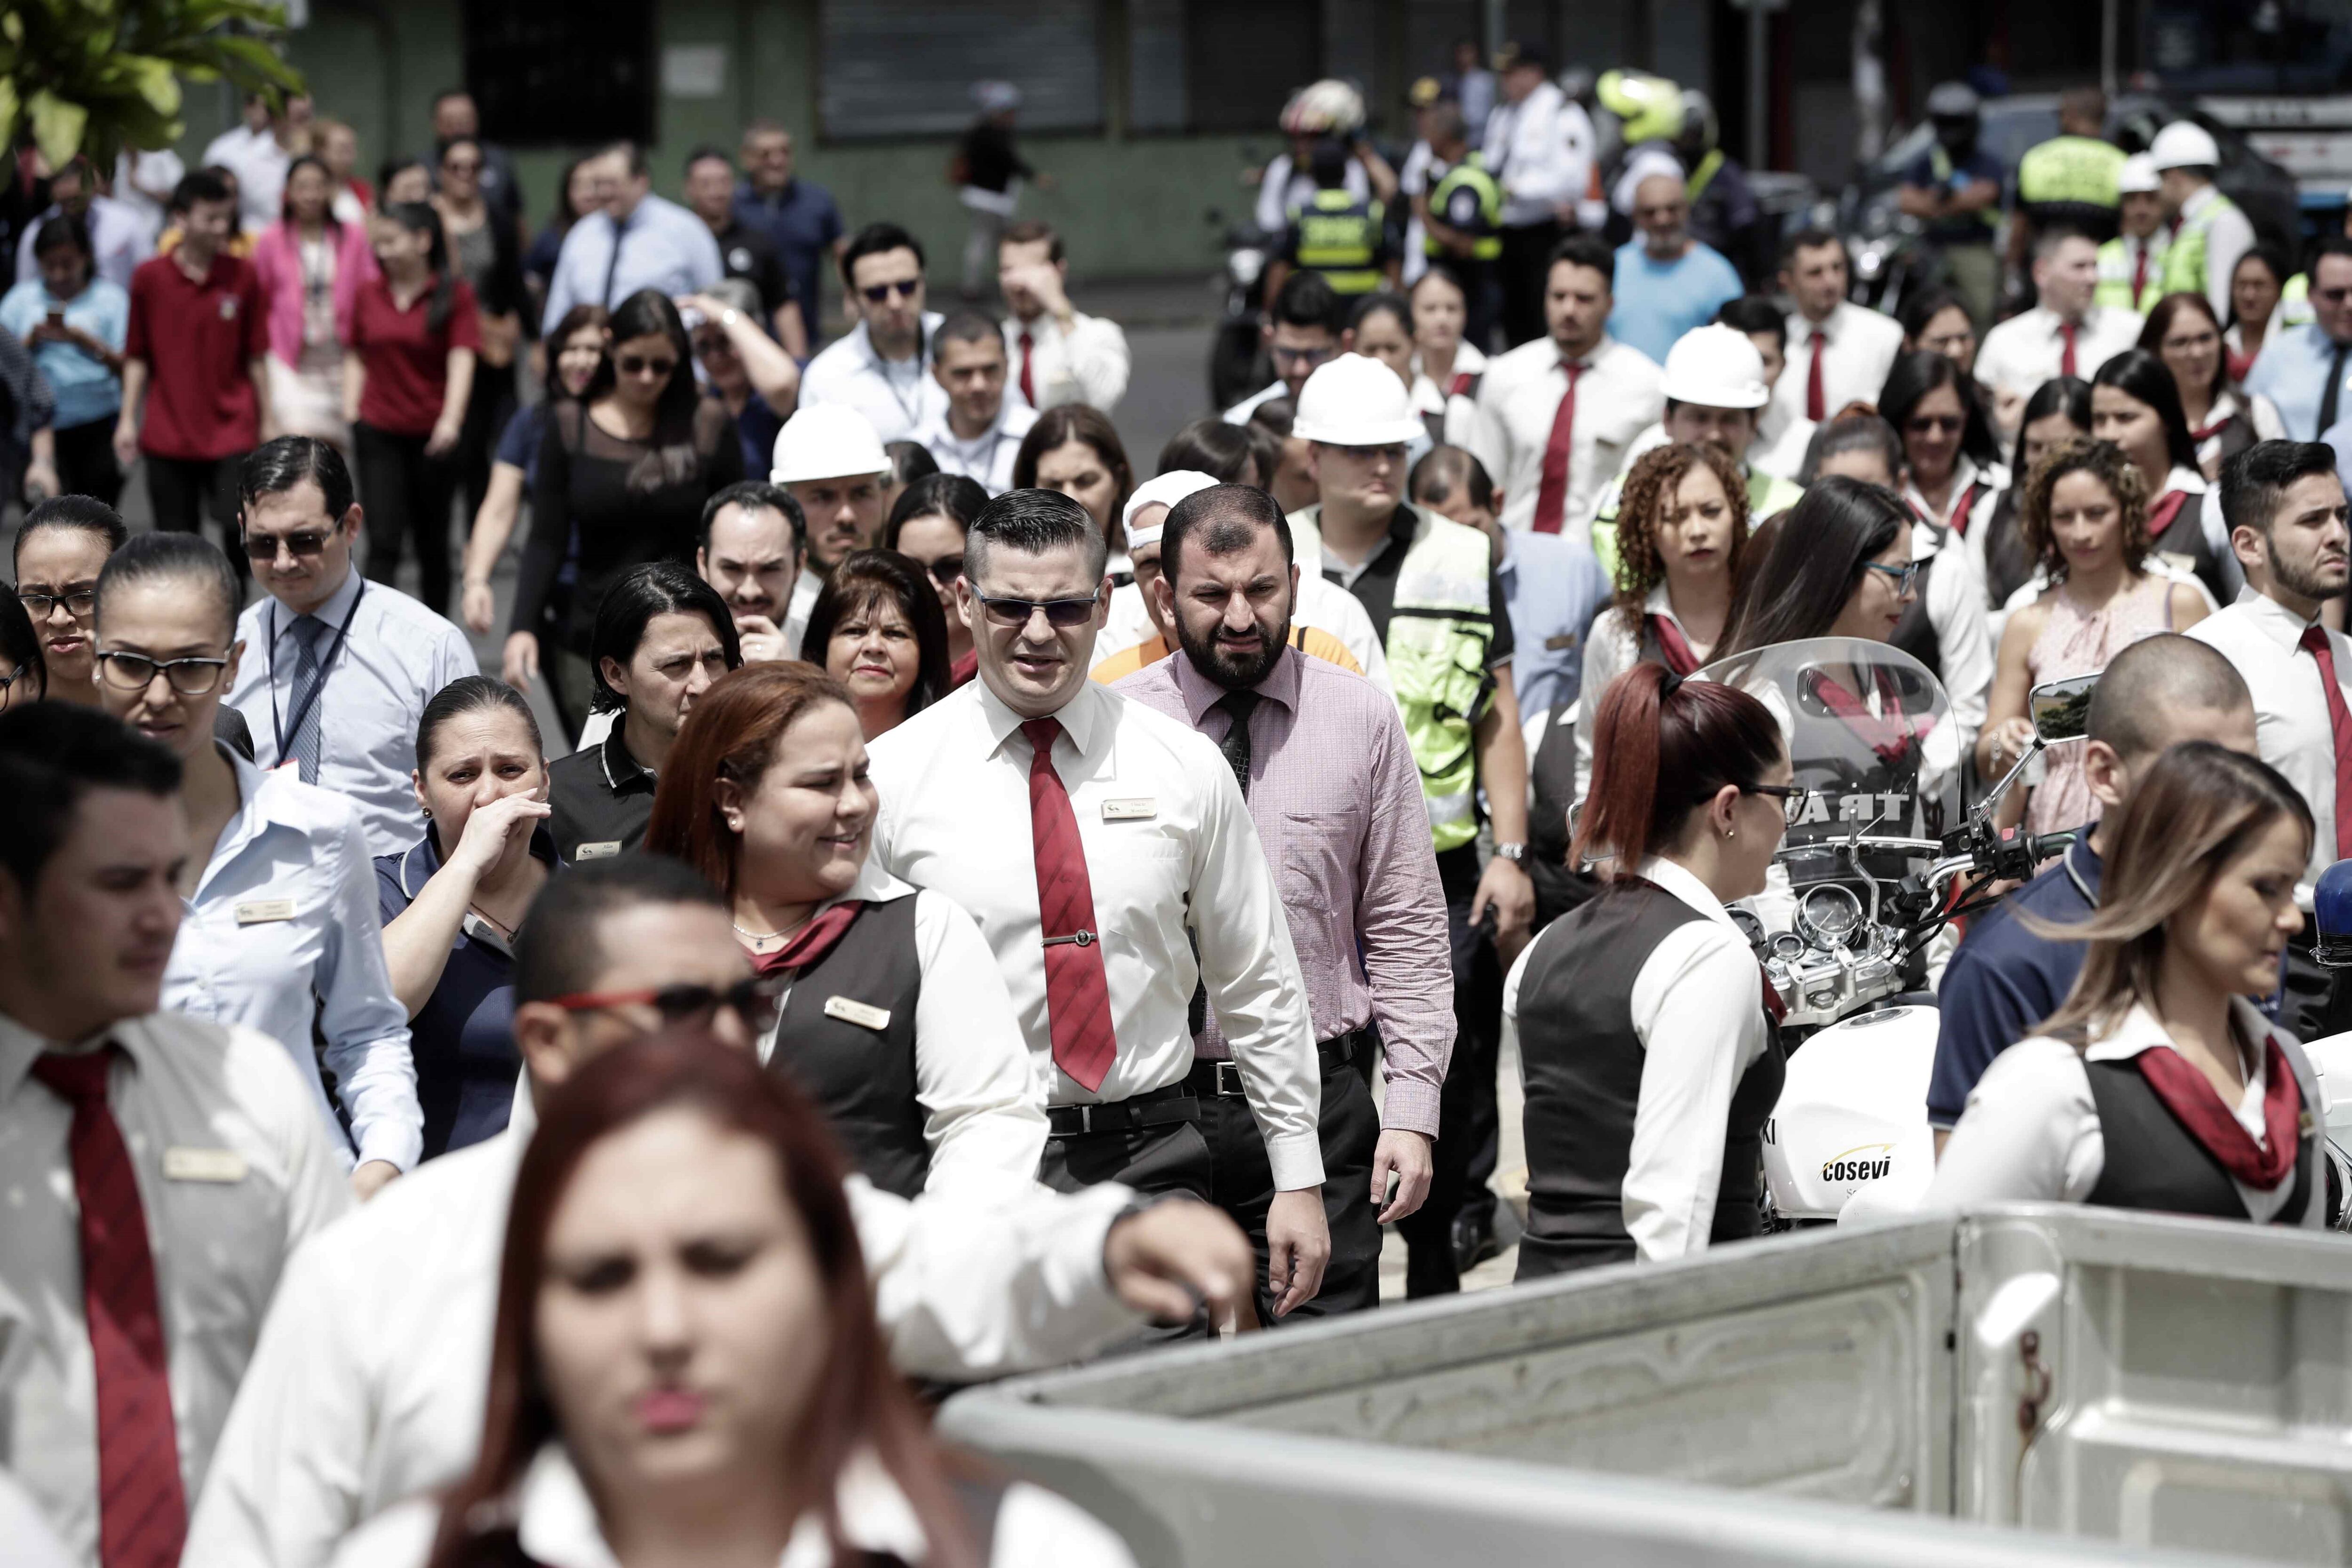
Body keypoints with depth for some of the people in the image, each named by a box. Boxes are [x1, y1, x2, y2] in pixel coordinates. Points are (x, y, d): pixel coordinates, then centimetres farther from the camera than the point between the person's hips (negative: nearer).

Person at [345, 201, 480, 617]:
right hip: (379, 431, 1)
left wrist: (450, 420, -27)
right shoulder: (368, 293, 5)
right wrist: (350, 413, 1)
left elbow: (462, 360, -14)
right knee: (383, 540, -9)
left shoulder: (456, 294, -5)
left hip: (432, 435, -1)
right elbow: (355, 359, 13)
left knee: (432, 539, 11)